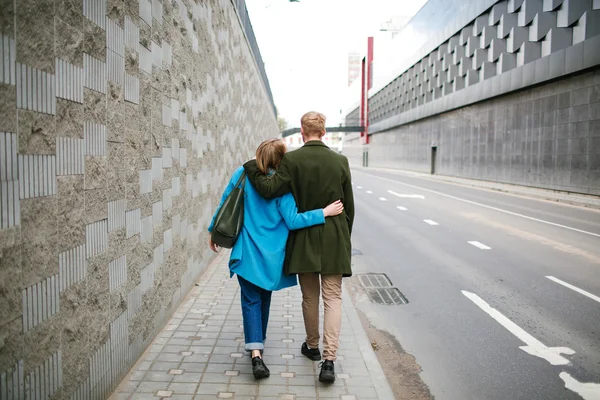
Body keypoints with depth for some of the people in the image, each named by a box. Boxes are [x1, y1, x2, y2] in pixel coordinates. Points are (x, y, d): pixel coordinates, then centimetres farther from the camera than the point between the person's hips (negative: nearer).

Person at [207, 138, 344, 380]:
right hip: (271, 254, 0)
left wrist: (214, 231, 16)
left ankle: (256, 353, -11)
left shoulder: (242, 174, -4)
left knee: (251, 299, 3)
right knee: (264, 297, 21)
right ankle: (259, 340, 38)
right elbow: (292, 220, -15)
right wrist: (324, 213, -11)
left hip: (247, 251, 0)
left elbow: (224, 205, 2)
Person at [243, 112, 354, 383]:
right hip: (334, 240, 0)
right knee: (333, 298, 5)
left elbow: (268, 189, -16)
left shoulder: (291, 160, -9)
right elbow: (349, 206, 2)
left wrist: (251, 167, 0)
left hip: (304, 240, 0)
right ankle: (329, 360, -2)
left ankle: (313, 346, 35)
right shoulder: (340, 161, -2)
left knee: (309, 297, 16)